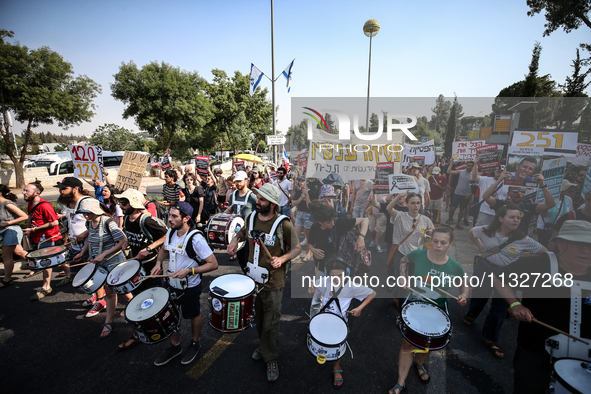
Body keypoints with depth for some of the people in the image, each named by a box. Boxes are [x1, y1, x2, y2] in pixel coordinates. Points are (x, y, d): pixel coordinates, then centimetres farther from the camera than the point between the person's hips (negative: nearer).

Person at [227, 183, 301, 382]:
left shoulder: (283, 224, -20)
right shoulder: (251, 217, -4)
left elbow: (297, 248, -10)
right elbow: (243, 232, 16)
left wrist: (282, 258, -26)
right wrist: (235, 239, -5)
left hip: (273, 283, -5)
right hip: (252, 278, 5)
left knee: (270, 323, 10)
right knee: (258, 318, 24)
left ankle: (271, 359, 34)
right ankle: (264, 345, 51)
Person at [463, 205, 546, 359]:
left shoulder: (523, 239, -15)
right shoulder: (486, 230, -13)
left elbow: (544, 253, -5)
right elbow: (471, 232, 7)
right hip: (484, 269, 0)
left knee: (499, 310, 8)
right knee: (479, 295, 19)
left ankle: (490, 340, 27)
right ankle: (471, 315, 53)